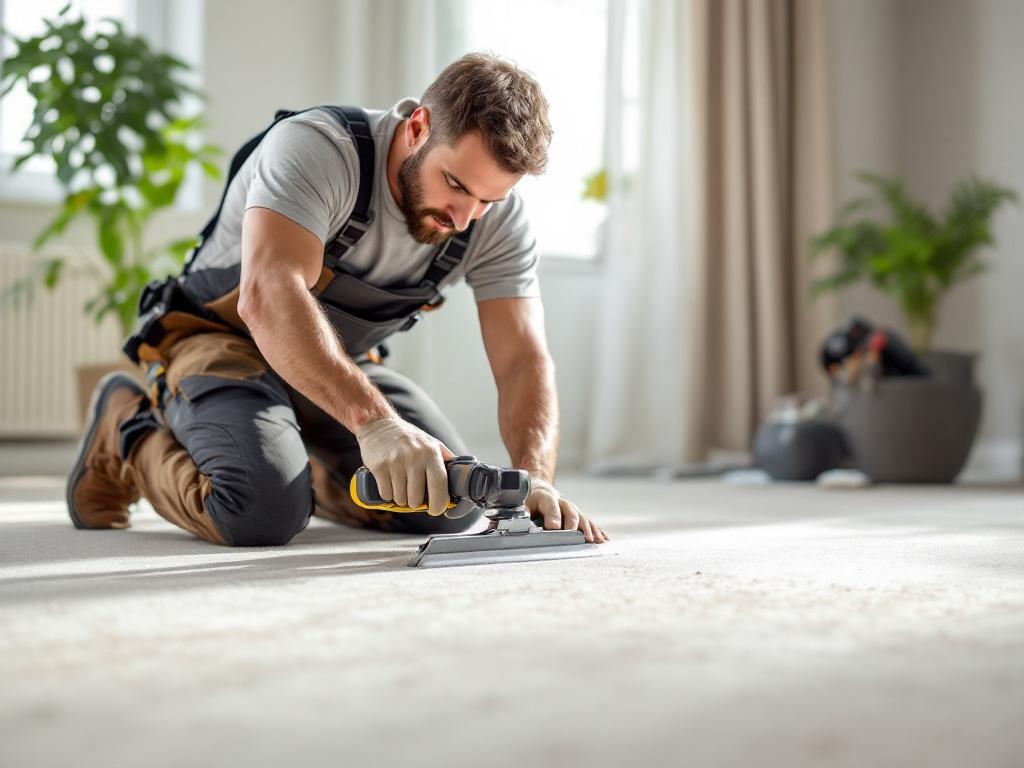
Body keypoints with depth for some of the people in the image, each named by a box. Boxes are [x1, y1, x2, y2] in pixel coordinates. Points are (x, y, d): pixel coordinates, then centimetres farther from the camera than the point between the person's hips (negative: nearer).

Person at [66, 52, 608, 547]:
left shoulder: (497, 218, -13)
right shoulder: (315, 148, -30)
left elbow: (523, 360, -18)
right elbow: (267, 296, -45)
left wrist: (534, 477, -38)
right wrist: (375, 421, -58)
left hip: (340, 364, 6)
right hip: (221, 340, -6)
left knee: (451, 503, -9)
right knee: (264, 514, -30)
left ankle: (291, 466, 17)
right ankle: (128, 432, 2)